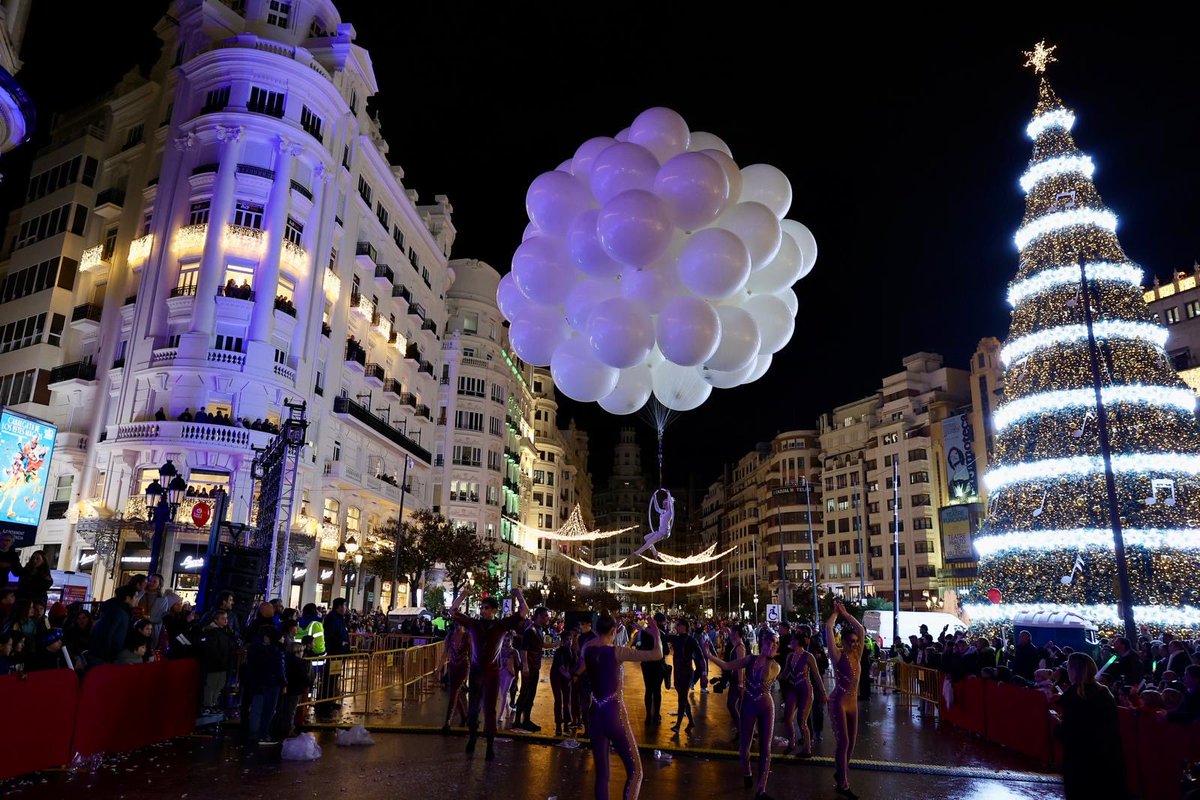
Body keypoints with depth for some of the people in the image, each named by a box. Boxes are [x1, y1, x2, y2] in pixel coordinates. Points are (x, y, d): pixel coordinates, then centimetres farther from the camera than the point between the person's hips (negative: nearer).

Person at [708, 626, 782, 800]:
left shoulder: (775, 666, -6)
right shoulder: (750, 659, -1)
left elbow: (764, 677, -27)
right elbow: (727, 666, -5)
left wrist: (769, 657, -25)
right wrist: (709, 655, -15)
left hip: (766, 708, -1)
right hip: (748, 706, 1)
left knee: (765, 748, 0)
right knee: (744, 746, 6)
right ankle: (747, 773, 37)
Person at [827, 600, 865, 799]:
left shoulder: (857, 655, 4)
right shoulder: (837, 655, -11)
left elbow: (861, 631, 4)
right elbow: (828, 629, -20)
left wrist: (845, 614, 4)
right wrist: (836, 612, -6)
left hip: (852, 702, 7)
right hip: (838, 702, -7)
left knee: (852, 741, 12)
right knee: (843, 742, -7)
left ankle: (840, 772, 31)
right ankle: (842, 784, -1)